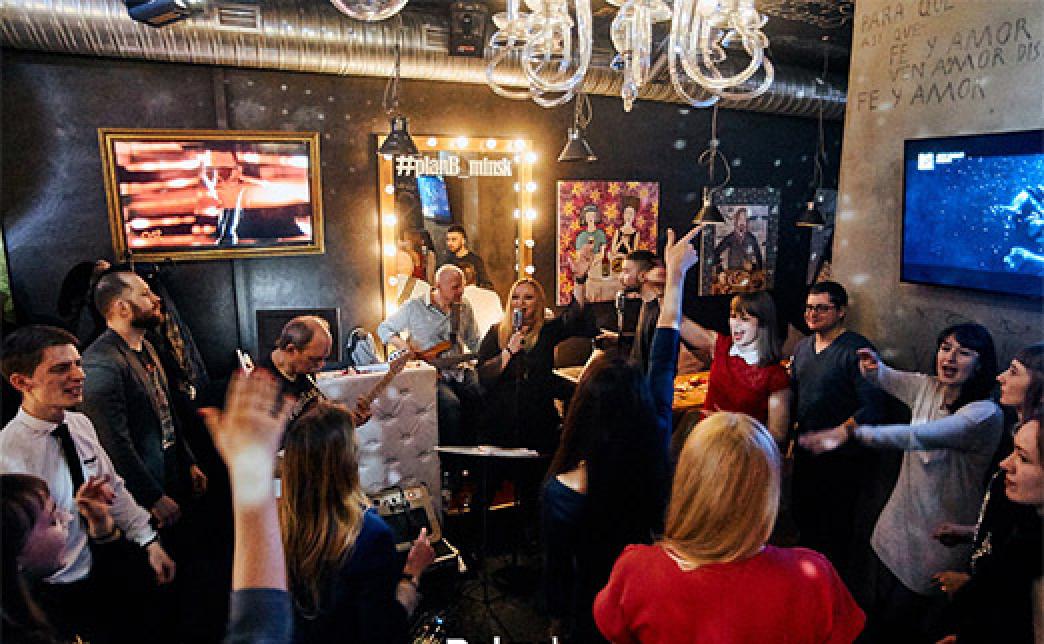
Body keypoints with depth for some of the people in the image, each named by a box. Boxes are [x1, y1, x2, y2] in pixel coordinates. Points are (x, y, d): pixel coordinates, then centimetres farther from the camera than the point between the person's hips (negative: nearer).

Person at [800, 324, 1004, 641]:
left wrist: (853, 431, -51)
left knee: (893, 627, 10)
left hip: (937, 540, -6)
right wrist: (871, 362, -13)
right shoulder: (928, 387, -3)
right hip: (899, 521, 6)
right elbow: (880, 375, 12)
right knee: (877, 614, 19)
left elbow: (919, 436, -39)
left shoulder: (986, 415, -23)